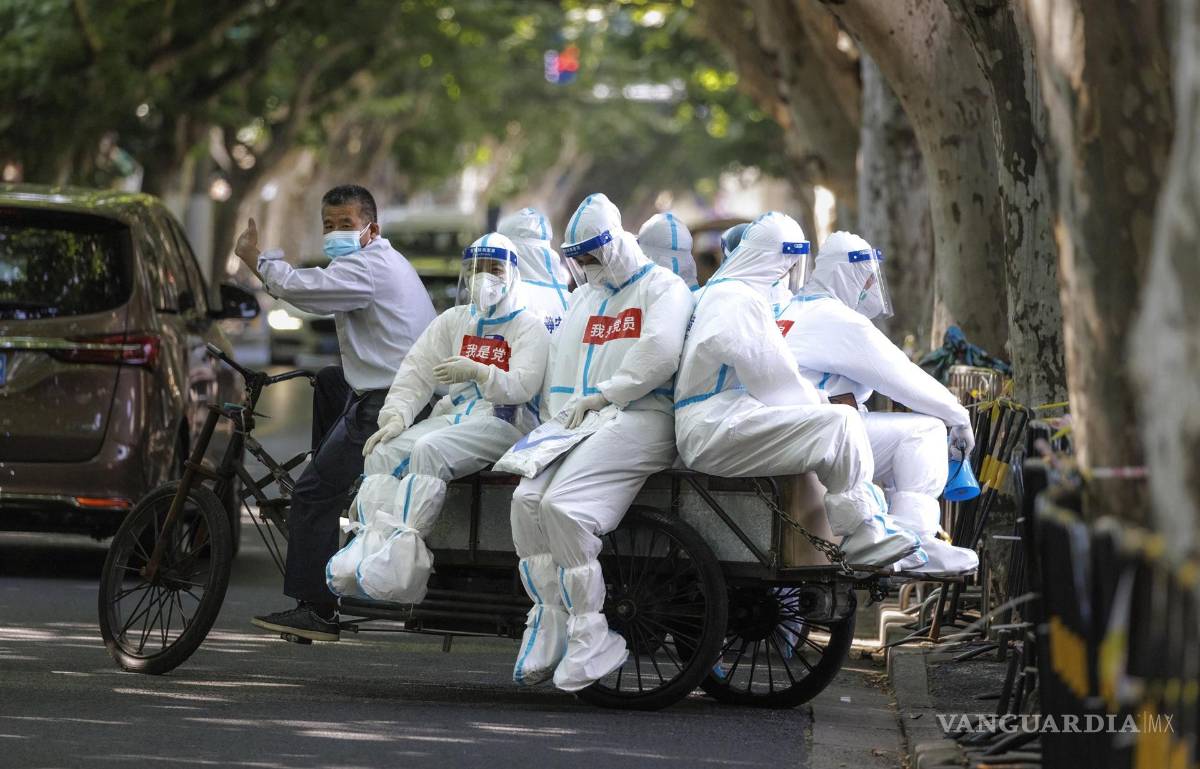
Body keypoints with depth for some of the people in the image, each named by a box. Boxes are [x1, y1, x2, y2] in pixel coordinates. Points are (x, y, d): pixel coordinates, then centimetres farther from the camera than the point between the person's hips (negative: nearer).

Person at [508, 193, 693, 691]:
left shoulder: (663, 289, 3)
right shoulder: (582, 299, 28)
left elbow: (659, 354, -14)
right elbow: (560, 366, 27)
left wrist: (600, 396, -13)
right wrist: (561, 414, 9)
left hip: (640, 419, -8)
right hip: (581, 422, 8)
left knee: (562, 503, -28)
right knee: (527, 498, -18)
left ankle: (590, 636, -23)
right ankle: (551, 620, -12)